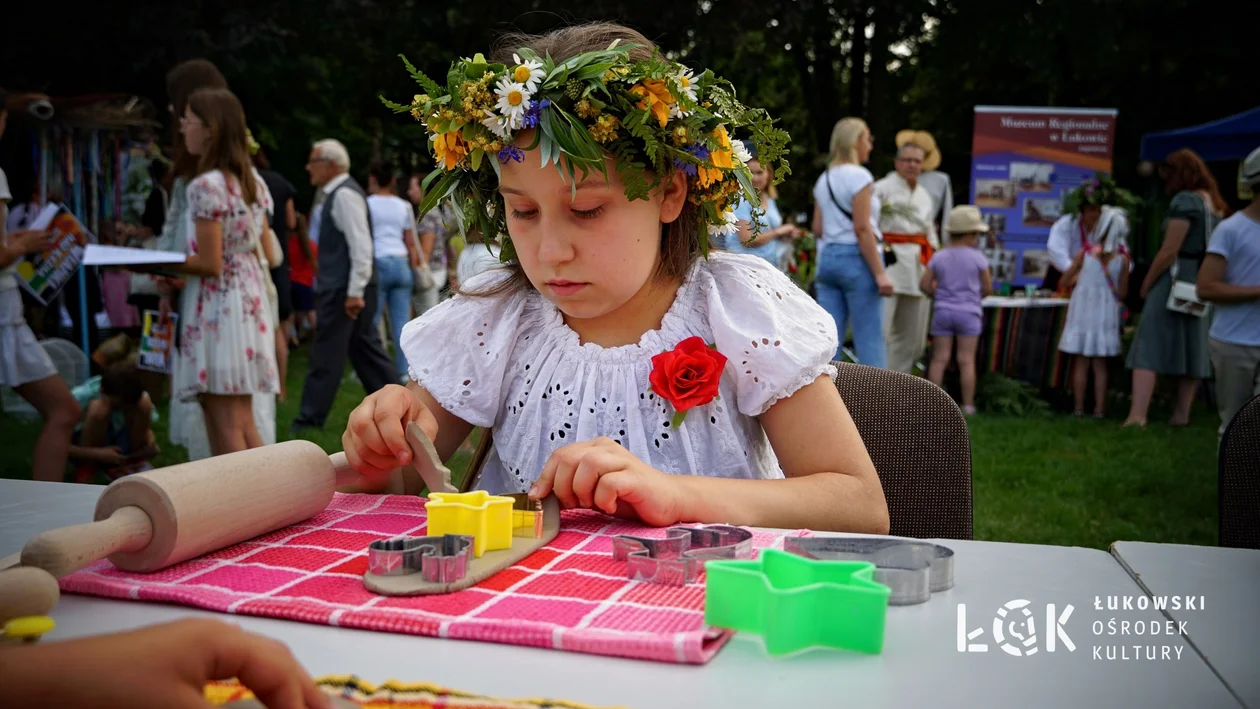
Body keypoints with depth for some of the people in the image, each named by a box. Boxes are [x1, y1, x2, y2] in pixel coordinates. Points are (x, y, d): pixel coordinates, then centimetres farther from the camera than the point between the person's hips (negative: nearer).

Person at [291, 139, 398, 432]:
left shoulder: (345, 194, -15)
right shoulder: (332, 194, 16)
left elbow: (361, 245, -22)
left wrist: (355, 292, -23)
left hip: (344, 289, -10)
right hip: (341, 286, 10)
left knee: (326, 354, -2)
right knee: (365, 349, 13)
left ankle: (311, 418, 5)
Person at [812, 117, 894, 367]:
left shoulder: (823, 179, 14)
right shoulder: (859, 176, -8)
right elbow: (862, 229, -14)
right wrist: (880, 272, -14)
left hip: (827, 258, 7)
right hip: (856, 258, -7)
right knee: (870, 339, -4)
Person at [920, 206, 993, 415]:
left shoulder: (938, 257, 1)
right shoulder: (977, 258, -6)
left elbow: (924, 285, 1)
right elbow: (987, 288, 1)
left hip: (943, 311, 2)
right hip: (968, 312, -2)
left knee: (939, 359, 5)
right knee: (967, 360, 1)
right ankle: (968, 404, 3)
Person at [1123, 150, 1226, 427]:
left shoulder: (1185, 200, -12)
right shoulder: (1214, 203, 13)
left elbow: (1169, 251, -17)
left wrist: (1146, 284, -7)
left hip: (1176, 280, -8)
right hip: (1201, 283, 9)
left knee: (1149, 347, -10)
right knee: (1192, 346, 12)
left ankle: (1137, 415, -19)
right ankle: (1181, 414, 19)